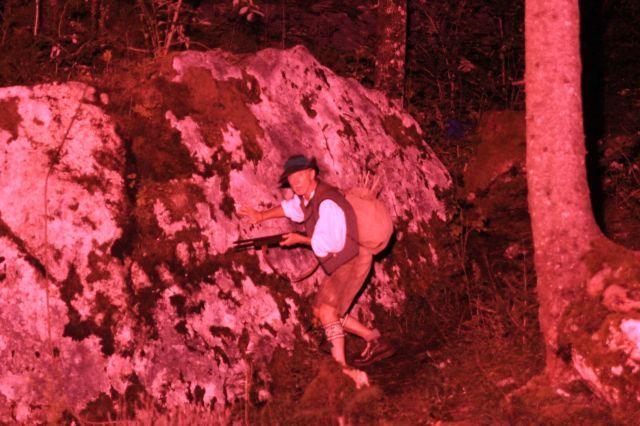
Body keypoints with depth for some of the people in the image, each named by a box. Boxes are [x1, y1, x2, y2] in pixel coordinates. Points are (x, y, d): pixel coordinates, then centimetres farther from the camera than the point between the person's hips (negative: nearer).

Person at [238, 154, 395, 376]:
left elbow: (329, 243, -24)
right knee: (319, 312, 13)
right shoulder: (307, 194, 4)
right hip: (338, 264, 10)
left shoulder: (327, 202, -25)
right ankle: (375, 340, 20)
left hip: (353, 260, -10)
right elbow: (291, 208, 27)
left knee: (327, 310, -22)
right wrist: (261, 215, 19)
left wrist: (300, 239, -9)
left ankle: (340, 366, -24)